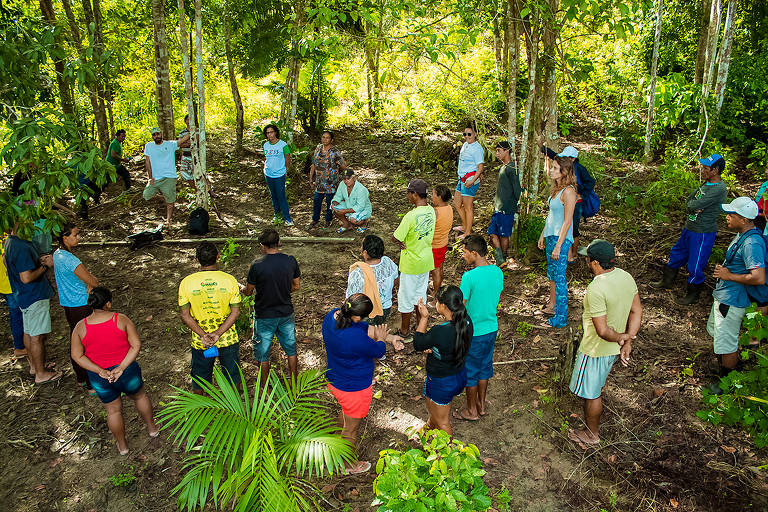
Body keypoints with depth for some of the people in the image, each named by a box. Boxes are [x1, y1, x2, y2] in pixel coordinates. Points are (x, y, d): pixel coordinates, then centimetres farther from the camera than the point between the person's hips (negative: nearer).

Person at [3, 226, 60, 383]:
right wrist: (46, 265, -18)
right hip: (35, 298, -10)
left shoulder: (10, 242, 6)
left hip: (25, 297, 11)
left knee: (29, 332, 21)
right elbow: (26, 277, -28)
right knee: (38, 336, 0)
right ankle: (41, 374, 10)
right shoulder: (21, 248, -27)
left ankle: (34, 365, 36)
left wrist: (38, 260, 4)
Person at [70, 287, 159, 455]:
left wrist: (100, 371, -13)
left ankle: (122, 446, 39)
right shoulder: (121, 320, -13)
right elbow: (136, 345, -16)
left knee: (113, 410, 21)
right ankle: (152, 428, 45)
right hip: (127, 371, -1)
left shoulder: (80, 327, -8)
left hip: (99, 378, 1)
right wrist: (121, 368, -16)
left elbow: (77, 355, -8)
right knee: (140, 396, 28)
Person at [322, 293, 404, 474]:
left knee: (346, 411, 38)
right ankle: (348, 466, 43)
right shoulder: (356, 338, -41)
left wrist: (390, 337, -3)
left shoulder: (332, 316, -16)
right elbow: (378, 352, -18)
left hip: (333, 381, 8)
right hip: (354, 390, -8)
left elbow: (366, 329, -3)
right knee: (350, 429, 19)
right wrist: (380, 339, 3)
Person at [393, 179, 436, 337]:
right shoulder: (431, 211, -4)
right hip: (426, 261, 7)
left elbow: (395, 238, -21)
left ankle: (404, 330, 26)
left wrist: (402, 241, -2)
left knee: (406, 296, 11)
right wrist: (406, 241, -4)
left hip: (411, 264, -7)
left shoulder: (411, 216, -28)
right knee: (421, 293, 23)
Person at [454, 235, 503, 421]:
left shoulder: (469, 277, -25)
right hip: (492, 328, 7)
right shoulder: (497, 271, -5)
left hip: (473, 332, -7)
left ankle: (471, 411, 27)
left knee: (470, 371, 11)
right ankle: (482, 405, 38)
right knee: (485, 367, 23)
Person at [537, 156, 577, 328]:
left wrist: (558, 246, -20)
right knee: (551, 274, 20)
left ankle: (561, 318, 5)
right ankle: (551, 306, 35)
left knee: (559, 278, -3)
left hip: (561, 238, -9)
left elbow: (567, 222, -20)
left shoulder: (568, 191, -19)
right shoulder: (556, 188, 10)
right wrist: (543, 235, 21)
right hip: (550, 236, 10)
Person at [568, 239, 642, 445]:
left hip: (596, 350, -8)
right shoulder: (626, 277, -7)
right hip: (613, 349, 8)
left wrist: (620, 337, -14)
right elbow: (637, 311, 1)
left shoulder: (596, 289, -34)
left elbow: (603, 331, -32)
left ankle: (592, 433, 34)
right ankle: (592, 419, 51)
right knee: (595, 386, 30)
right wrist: (627, 341, 2)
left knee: (591, 393, 14)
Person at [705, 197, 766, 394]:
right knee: (717, 331, 28)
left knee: (726, 344, 3)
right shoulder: (742, 235, 4)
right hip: (724, 295, 11)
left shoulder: (751, 243, -28)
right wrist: (723, 270, 8)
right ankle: (734, 364, 49)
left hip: (732, 301, -11)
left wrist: (729, 276, -22)